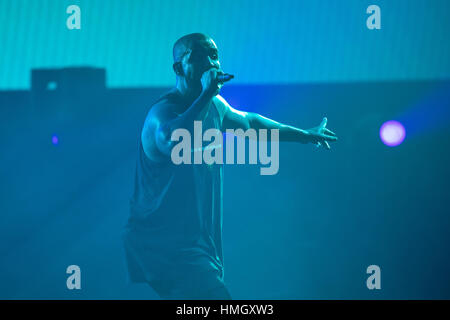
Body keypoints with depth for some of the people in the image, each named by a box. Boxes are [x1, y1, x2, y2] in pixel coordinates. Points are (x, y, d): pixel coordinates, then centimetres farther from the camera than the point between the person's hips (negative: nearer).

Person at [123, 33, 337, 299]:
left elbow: (248, 122, 31)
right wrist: (206, 94, -36)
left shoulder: (215, 105, 10)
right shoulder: (164, 110, -18)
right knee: (215, 295, -23)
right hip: (164, 243, -10)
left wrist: (304, 135, 40)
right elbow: (172, 141, -43)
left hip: (196, 240, 10)